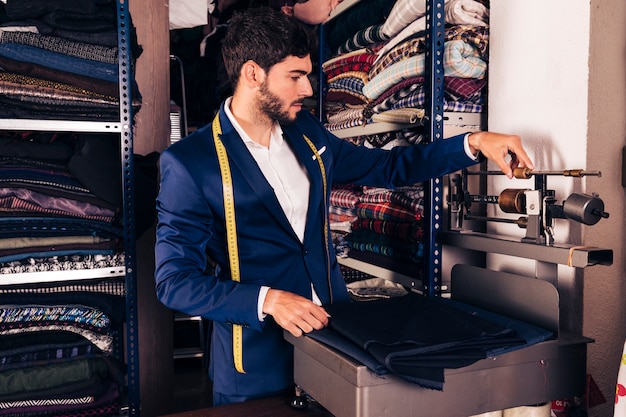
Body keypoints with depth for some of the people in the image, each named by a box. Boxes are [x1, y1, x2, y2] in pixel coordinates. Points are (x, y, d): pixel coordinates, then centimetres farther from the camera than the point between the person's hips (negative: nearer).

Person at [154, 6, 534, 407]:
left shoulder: (306, 132, 3)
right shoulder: (190, 162, -14)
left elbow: (386, 167, 13)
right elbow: (175, 281, -13)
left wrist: (473, 142, 4)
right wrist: (267, 300, -25)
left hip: (333, 334, 5)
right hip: (258, 360, -5)